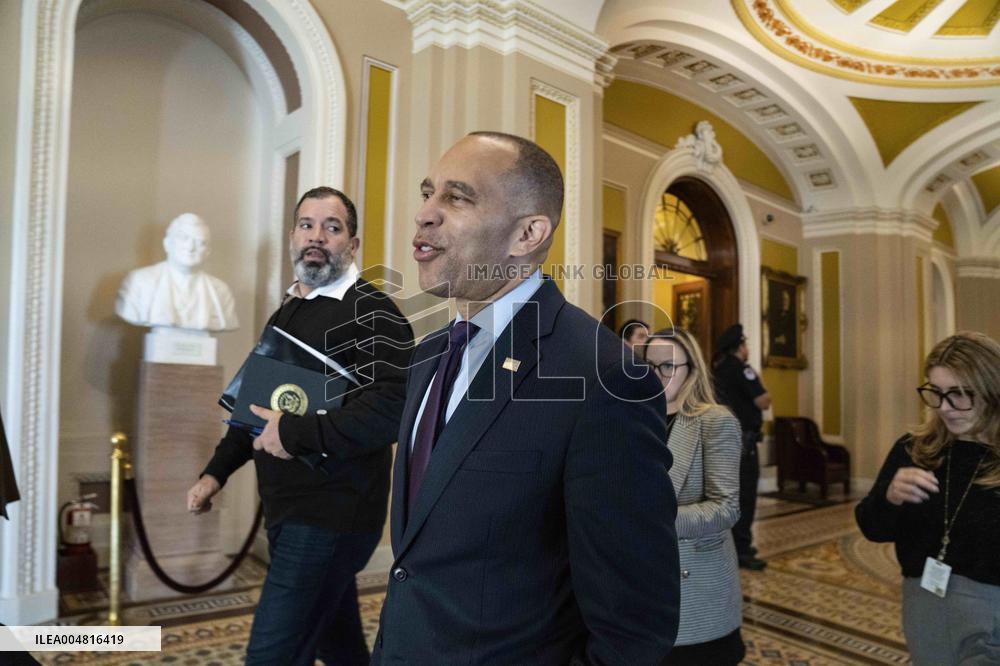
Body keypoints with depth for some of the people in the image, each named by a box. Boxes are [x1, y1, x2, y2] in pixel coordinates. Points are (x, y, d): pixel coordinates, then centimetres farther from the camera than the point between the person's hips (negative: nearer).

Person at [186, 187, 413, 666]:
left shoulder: (371, 312, -13)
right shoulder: (284, 313, 15)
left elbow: (392, 408, -27)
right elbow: (260, 404, 23)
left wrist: (294, 433, -23)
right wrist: (216, 472, 14)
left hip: (330, 518, -8)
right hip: (289, 513, 9)